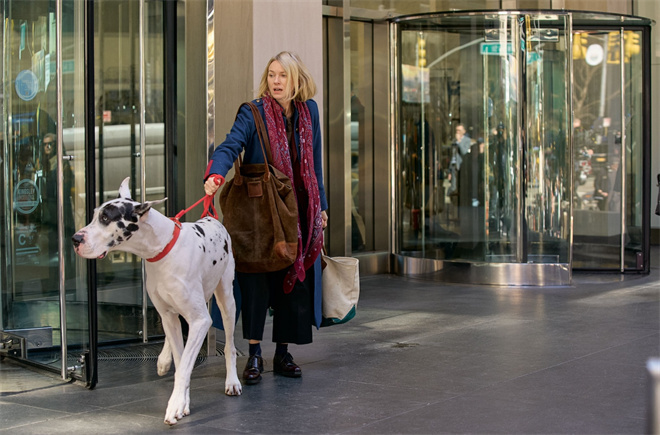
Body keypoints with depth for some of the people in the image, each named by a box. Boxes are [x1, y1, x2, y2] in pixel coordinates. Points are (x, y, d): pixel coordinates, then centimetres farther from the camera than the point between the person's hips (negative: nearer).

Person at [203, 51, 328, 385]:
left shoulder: (308, 111, 8)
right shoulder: (253, 113, -6)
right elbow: (231, 145, -22)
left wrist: (320, 206, 16)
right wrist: (216, 174, -41)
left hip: (298, 213, 4)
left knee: (295, 280, 5)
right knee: (257, 280, -9)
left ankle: (282, 353, 15)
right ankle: (254, 355, -2)